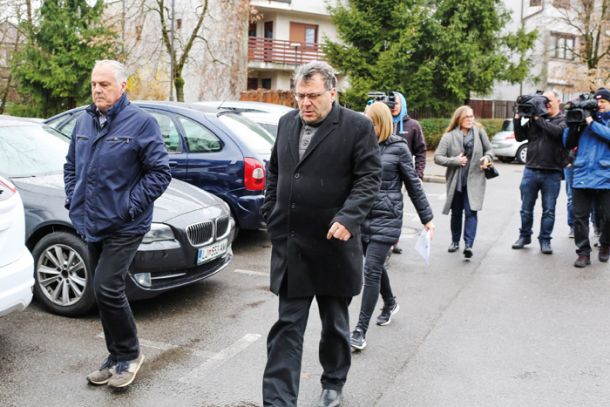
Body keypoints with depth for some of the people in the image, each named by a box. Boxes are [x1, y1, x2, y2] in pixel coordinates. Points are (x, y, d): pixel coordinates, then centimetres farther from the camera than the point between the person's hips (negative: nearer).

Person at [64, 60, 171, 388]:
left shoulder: (140, 123, -10)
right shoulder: (84, 122, 10)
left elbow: (160, 171, -12)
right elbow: (71, 165, 21)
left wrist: (130, 206, -16)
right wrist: (73, 199, 8)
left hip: (123, 226, -7)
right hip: (90, 224, 7)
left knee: (107, 289, -13)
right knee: (104, 291, 13)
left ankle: (128, 354, 8)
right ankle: (117, 356, 27)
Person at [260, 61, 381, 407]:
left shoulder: (358, 126, -7)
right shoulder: (287, 123, 9)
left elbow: (369, 178, -10)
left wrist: (348, 217, -23)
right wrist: (272, 215, 10)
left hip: (333, 243, -3)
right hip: (290, 245, 3)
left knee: (335, 324, 15)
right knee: (288, 326, 3)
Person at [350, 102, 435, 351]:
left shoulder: (398, 148, -4)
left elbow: (413, 185, 2)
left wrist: (427, 218, 4)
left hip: (386, 218, -5)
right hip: (362, 216, 5)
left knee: (372, 271, -9)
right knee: (375, 267, 19)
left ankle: (360, 331, -5)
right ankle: (390, 303, 47)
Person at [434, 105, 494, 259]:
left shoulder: (479, 132, -1)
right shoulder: (449, 136, -5)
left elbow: (489, 149, 12)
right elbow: (437, 157, -7)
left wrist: (488, 157, -10)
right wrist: (455, 161, -18)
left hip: (474, 180, -1)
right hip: (456, 181, 1)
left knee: (471, 211, -12)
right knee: (456, 213, 14)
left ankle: (468, 245, -15)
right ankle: (455, 241, 31)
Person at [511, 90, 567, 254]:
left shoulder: (563, 119, 1)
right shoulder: (534, 119, 10)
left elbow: (557, 132, -19)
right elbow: (520, 137, 10)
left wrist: (539, 119, -16)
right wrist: (518, 119, -3)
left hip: (552, 173, -3)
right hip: (531, 170, 3)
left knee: (548, 210, 5)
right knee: (526, 208, 11)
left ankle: (545, 240, 15)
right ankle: (524, 236, 26)